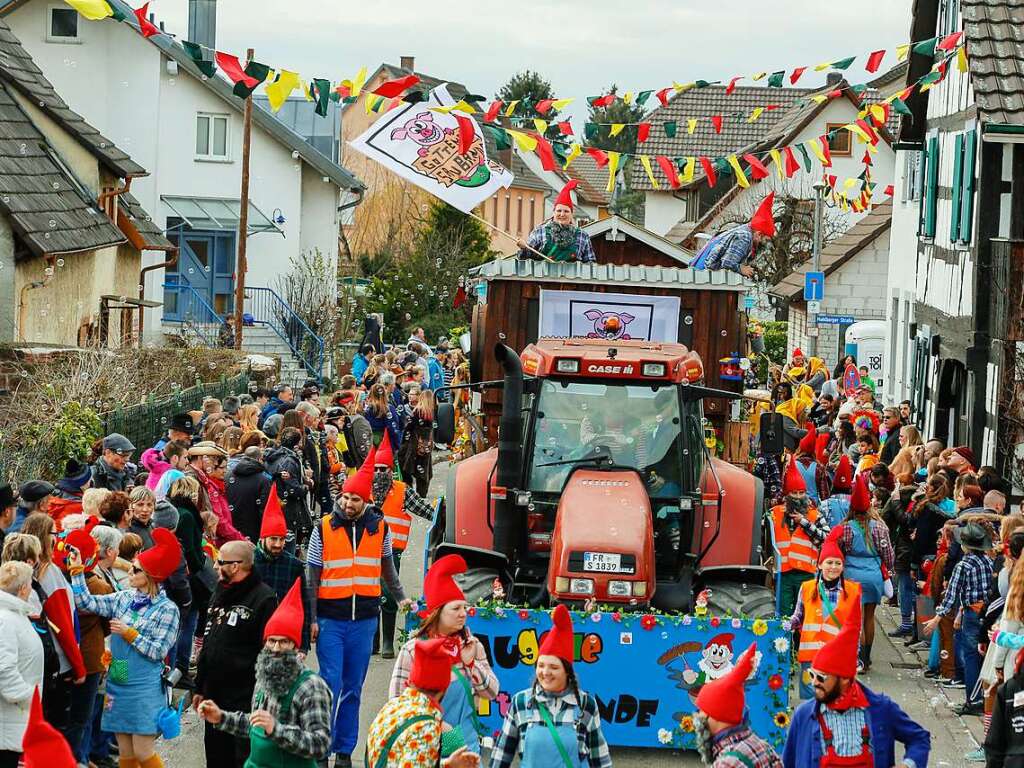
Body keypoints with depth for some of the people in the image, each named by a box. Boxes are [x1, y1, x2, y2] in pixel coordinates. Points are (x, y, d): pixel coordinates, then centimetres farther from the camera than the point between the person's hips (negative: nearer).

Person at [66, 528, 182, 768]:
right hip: (118, 685, 5)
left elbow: (159, 651, -12)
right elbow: (87, 602, 4)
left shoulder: (167, 609, -9)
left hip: (144, 689, -5)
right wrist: (77, 571, -2)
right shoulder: (124, 599, 7)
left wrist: (129, 633, -14)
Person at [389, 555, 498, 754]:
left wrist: (470, 662, -12)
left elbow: (492, 693, 1)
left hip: (466, 741, 3)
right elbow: (397, 700, -8)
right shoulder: (413, 650, -9)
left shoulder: (472, 645, 1)